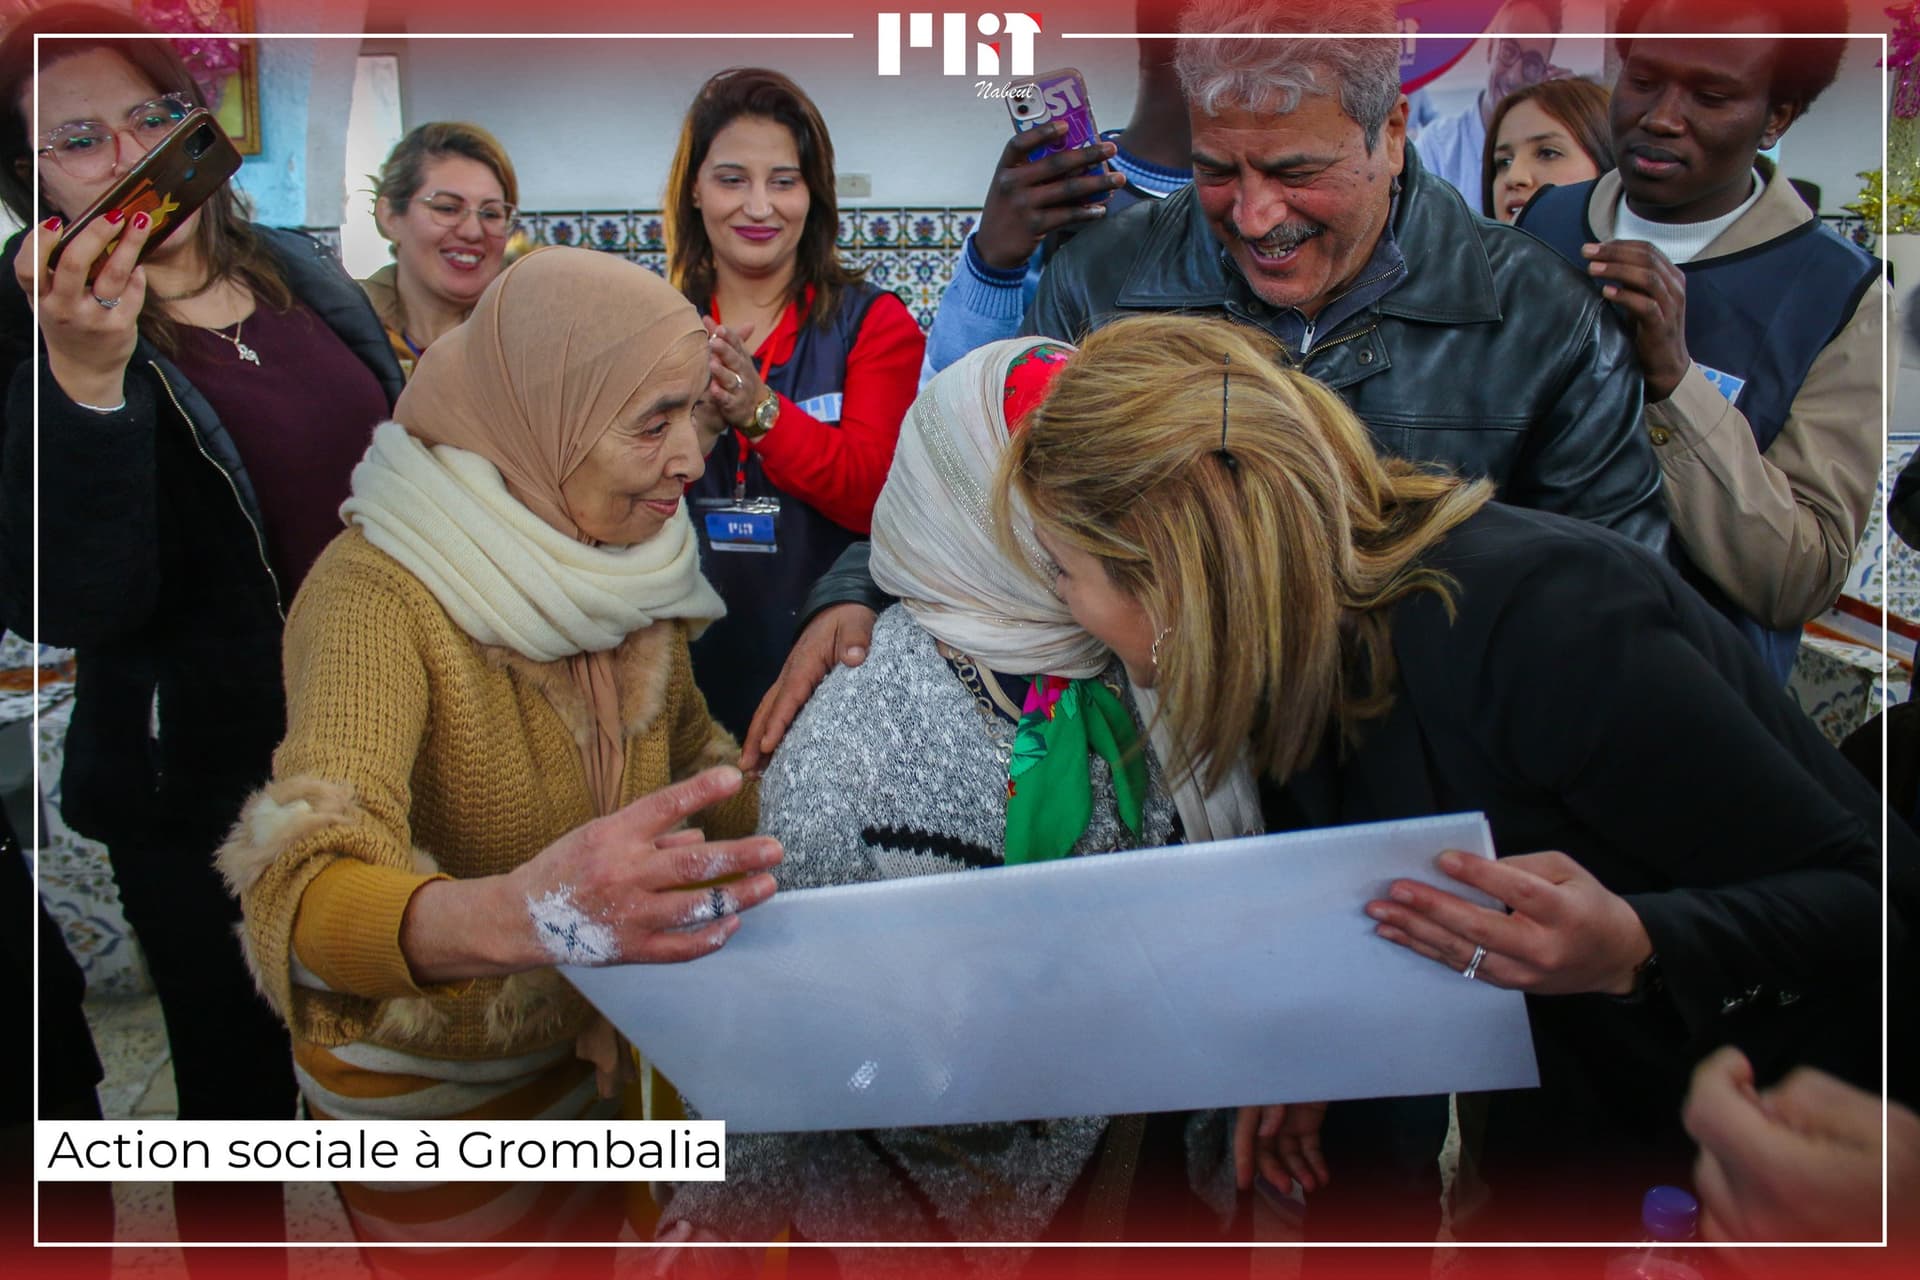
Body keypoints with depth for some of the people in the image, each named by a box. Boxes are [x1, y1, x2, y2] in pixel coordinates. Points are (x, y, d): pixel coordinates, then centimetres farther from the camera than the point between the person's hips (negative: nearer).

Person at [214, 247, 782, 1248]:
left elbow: (696, 754, 8)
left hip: (595, 1049, 6)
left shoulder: (626, 559, -6)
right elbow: (304, 896, -41)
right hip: (430, 1089, -5)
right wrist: (512, 915, -61)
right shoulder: (379, 591, -27)